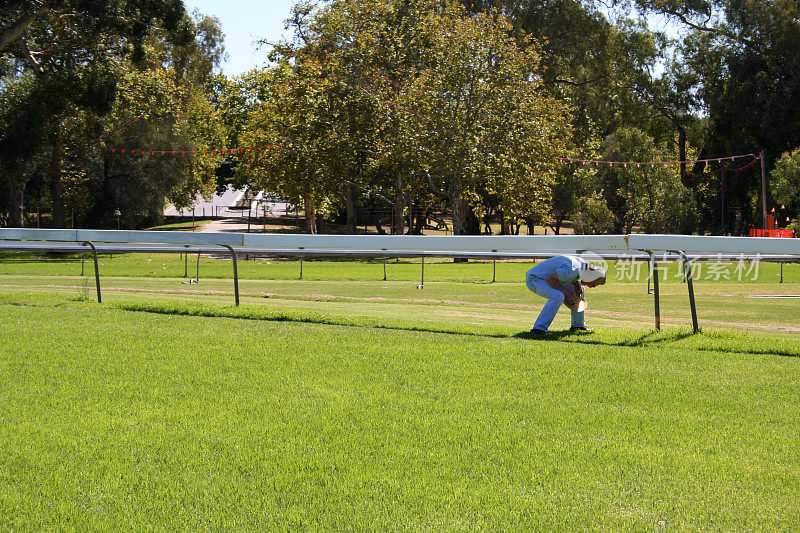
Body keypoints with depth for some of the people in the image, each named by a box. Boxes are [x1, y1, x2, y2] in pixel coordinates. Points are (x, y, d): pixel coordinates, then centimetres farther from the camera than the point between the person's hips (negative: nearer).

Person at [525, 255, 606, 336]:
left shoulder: (583, 264, -1)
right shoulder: (572, 270, -30)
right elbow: (549, 278, -31)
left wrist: (577, 284, -3)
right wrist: (566, 293, -24)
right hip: (534, 279, -10)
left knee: (579, 290, 12)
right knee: (558, 296, -33)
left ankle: (578, 325, 22)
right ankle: (539, 329, -32)